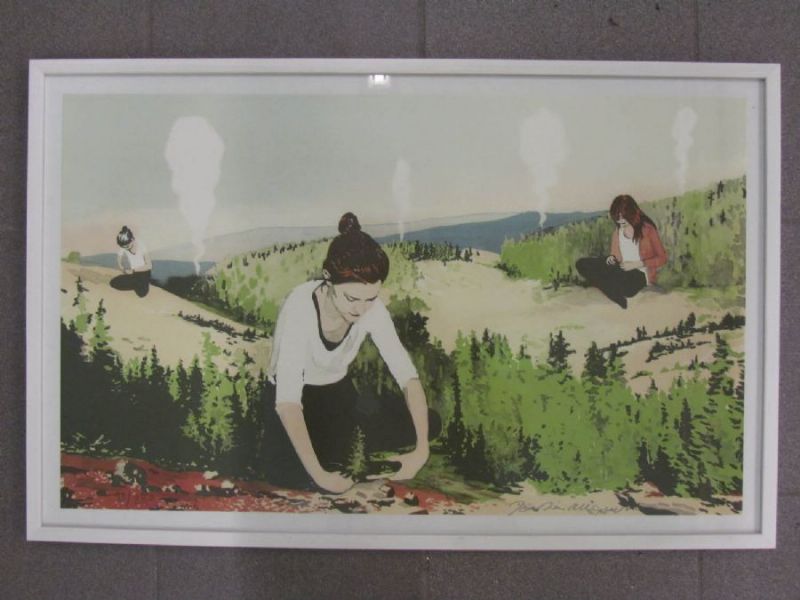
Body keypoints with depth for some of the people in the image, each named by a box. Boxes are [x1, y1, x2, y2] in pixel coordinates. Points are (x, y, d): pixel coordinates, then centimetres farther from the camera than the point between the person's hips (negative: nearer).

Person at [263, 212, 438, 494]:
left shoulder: (372, 309, -22)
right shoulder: (300, 306, -35)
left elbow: (408, 375, -22)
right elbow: (287, 400, -39)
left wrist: (422, 448, -32)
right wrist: (318, 473, -44)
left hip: (338, 391, 3)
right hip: (294, 395, -3)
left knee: (430, 423, -13)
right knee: (287, 474, -29)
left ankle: (346, 439, 6)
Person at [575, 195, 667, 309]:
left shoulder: (647, 228, -9)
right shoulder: (618, 230, 8)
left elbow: (662, 258, -4)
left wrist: (638, 264, -16)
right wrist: (612, 257, -2)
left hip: (641, 273, -7)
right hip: (622, 268, 7)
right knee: (581, 264, -16)